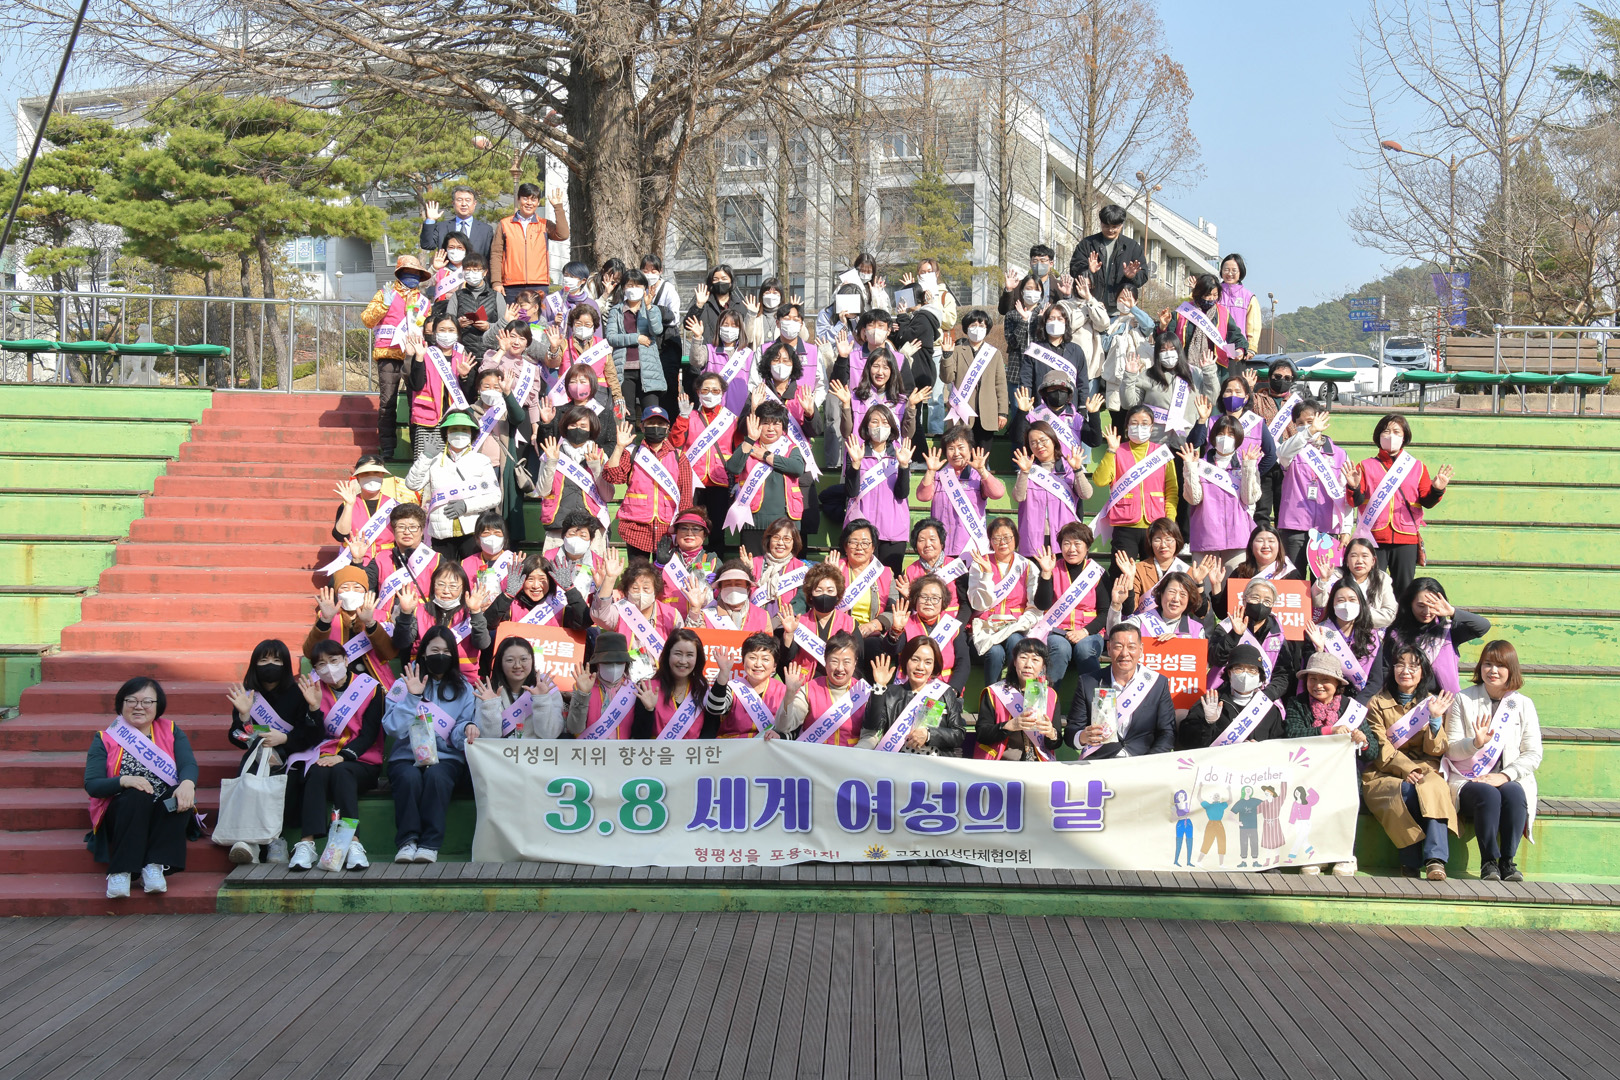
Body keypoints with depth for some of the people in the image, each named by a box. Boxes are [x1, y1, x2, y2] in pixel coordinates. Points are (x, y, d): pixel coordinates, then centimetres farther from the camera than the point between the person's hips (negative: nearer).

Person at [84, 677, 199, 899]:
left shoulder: (171, 732, 12)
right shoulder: (105, 739, 8)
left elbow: (189, 764, -6)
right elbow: (91, 785, -4)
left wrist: (187, 783, -31)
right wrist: (124, 781, -24)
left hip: (166, 814, 1)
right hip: (121, 816, -1)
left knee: (179, 795, -30)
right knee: (137, 797, -33)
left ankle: (154, 867, -33)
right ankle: (120, 872, -38)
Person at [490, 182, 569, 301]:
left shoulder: (545, 225, 13)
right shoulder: (504, 224, 11)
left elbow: (562, 235, -6)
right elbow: (496, 254, 8)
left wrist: (558, 207, -4)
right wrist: (496, 282, -2)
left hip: (539, 286, 0)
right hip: (512, 286, 0)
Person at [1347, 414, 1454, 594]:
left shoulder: (1417, 467, 13)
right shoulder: (1366, 467, 10)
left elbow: (1427, 502, 8)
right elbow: (1356, 501, 2)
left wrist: (1436, 490, -12)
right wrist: (1354, 488, -18)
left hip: (1406, 538, 1)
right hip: (1374, 537, -1)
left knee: (1404, 590, 3)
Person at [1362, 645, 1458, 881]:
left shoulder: (1430, 703, 14)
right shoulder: (1378, 703, 9)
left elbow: (1436, 751, 5)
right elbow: (1379, 749, -3)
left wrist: (1435, 719, -11)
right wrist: (1407, 769, -18)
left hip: (1425, 772, 1)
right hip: (1385, 775, -1)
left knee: (1433, 788, -32)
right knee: (1406, 791, -33)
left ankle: (1435, 859, -39)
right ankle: (1412, 860, -25)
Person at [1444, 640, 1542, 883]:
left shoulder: (1523, 704, 10)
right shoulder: (1463, 700, 7)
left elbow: (1533, 754, 4)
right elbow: (1451, 750, 2)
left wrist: (1505, 775, -13)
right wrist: (1475, 743, -20)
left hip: (1508, 780, 1)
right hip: (1467, 780, -1)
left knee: (1514, 793, -33)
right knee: (1488, 794, -34)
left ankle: (1508, 860, -23)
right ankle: (1488, 862, -24)